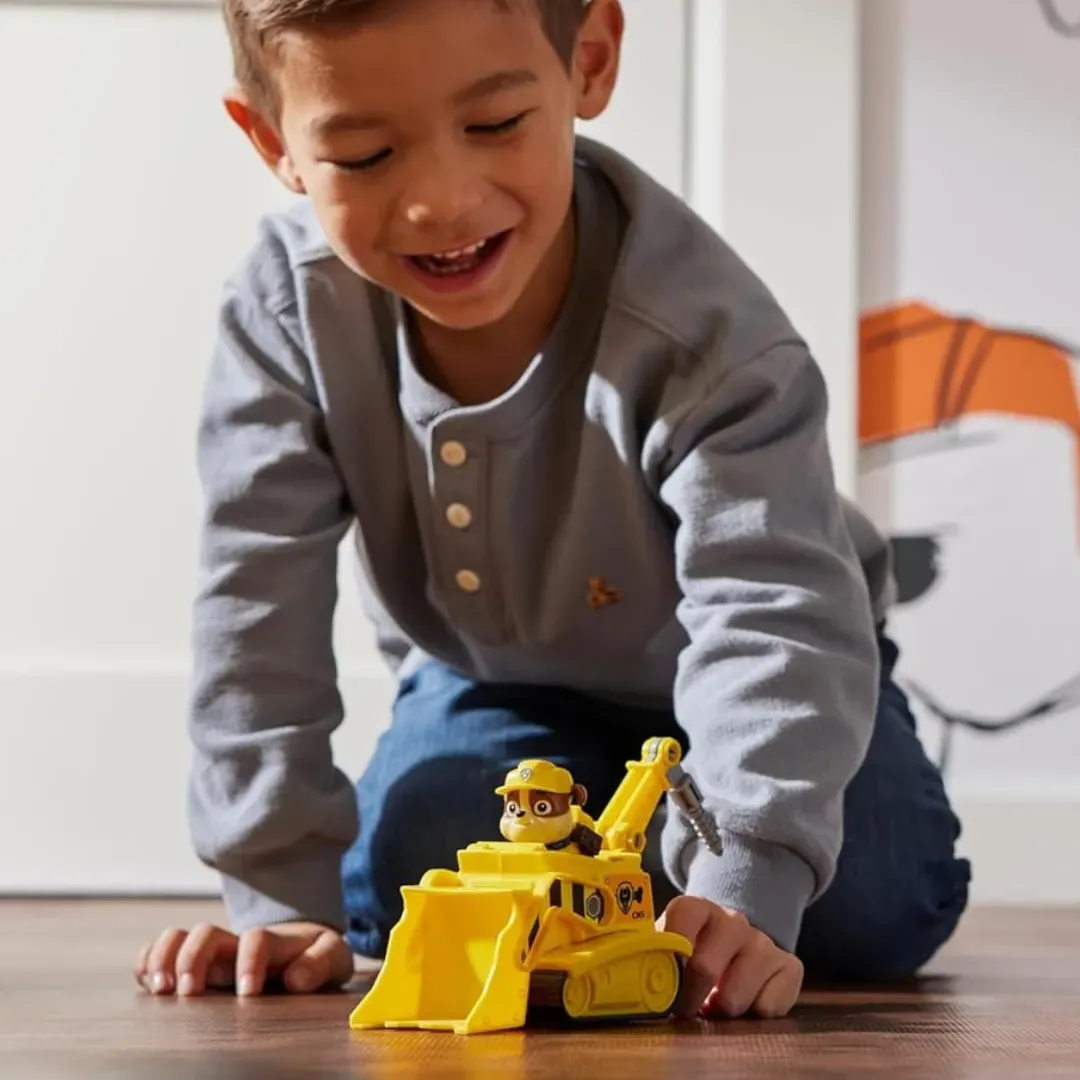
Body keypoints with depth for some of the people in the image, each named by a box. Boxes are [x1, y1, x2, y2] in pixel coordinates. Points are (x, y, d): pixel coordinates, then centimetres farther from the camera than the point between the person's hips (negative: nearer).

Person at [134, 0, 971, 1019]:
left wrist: (741, 892, -56)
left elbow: (772, 608, -42)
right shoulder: (289, 305, -27)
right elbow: (260, 604, -22)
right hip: (498, 684, 3)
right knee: (392, 887, -20)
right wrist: (281, 893, -26)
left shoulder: (702, 332, -37)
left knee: (871, 913, -21)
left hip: (700, 678, -2)